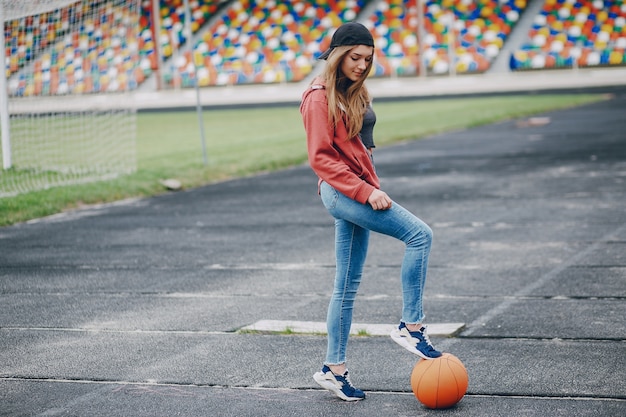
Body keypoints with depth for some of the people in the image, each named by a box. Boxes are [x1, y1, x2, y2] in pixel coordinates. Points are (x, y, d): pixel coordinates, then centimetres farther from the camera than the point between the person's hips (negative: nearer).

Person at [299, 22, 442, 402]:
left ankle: (334, 369, 17)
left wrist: (370, 188, 17)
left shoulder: (354, 92, 14)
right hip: (343, 192, -9)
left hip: (358, 192, 9)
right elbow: (321, 158, -16)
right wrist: (366, 191, -21)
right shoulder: (320, 97, -12)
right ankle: (411, 326, -11)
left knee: (348, 285, 10)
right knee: (419, 234, -18)